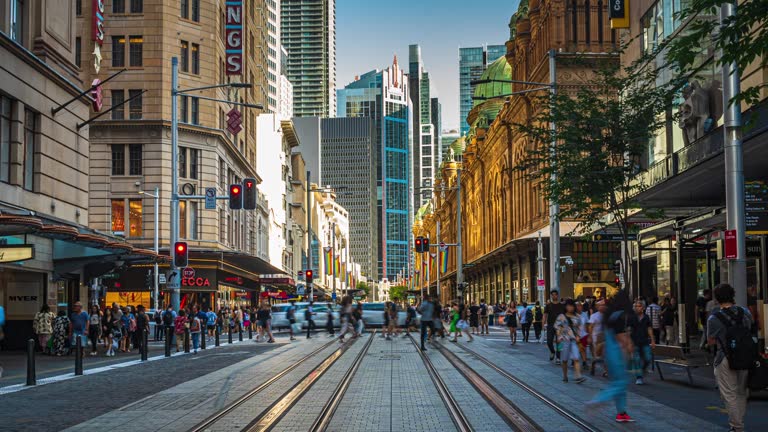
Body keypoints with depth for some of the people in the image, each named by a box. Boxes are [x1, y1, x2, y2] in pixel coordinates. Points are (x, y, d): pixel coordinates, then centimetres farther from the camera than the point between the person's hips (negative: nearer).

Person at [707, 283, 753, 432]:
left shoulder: (714, 318, -14)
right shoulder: (745, 312, -1)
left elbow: (711, 341, -3)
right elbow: (750, 331, 15)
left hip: (725, 360, -5)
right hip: (745, 358, 5)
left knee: (729, 395, 5)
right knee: (741, 393, 18)